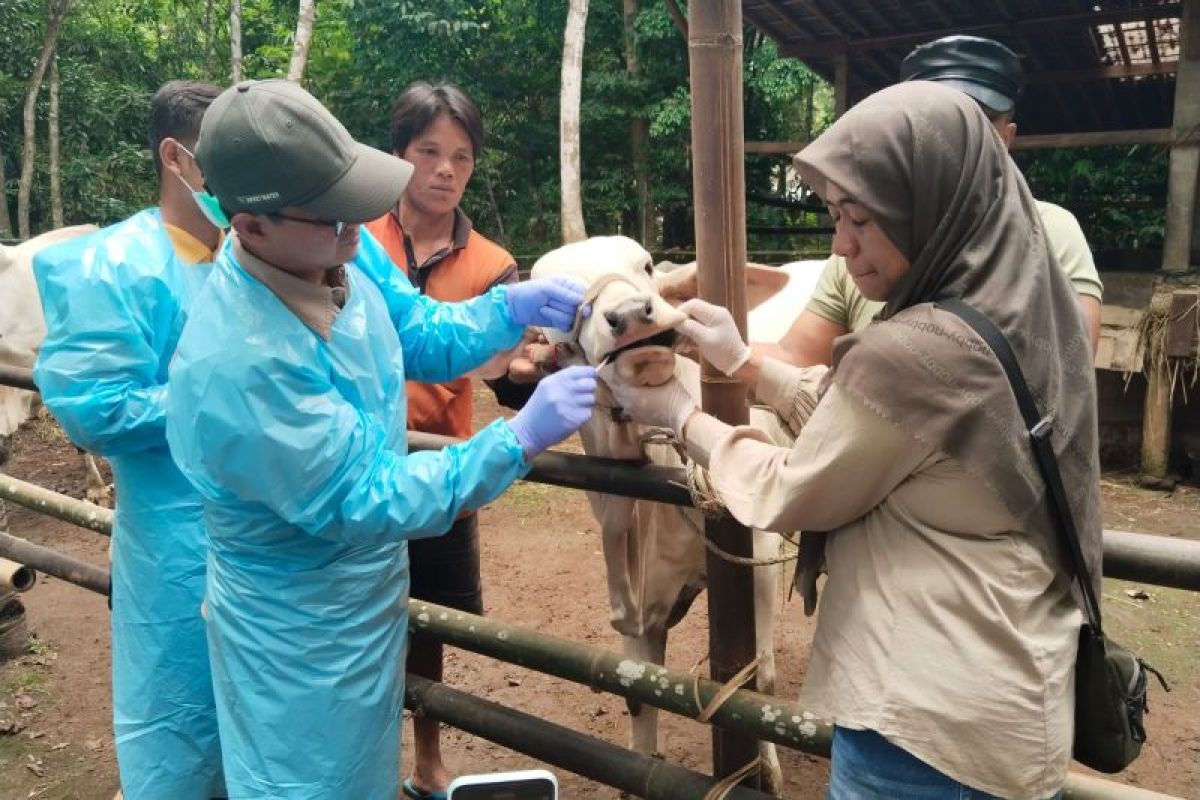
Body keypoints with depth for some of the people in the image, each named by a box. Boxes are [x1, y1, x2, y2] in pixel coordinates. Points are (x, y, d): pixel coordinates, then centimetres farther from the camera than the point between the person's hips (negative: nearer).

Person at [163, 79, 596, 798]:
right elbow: (366, 501, -29)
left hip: (371, 596, 8)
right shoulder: (238, 364, -36)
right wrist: (520, 441, -30)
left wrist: (513, 307, -12)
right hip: (301, 632, -7)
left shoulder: (340, 249, -12)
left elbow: (421, 337, 5)